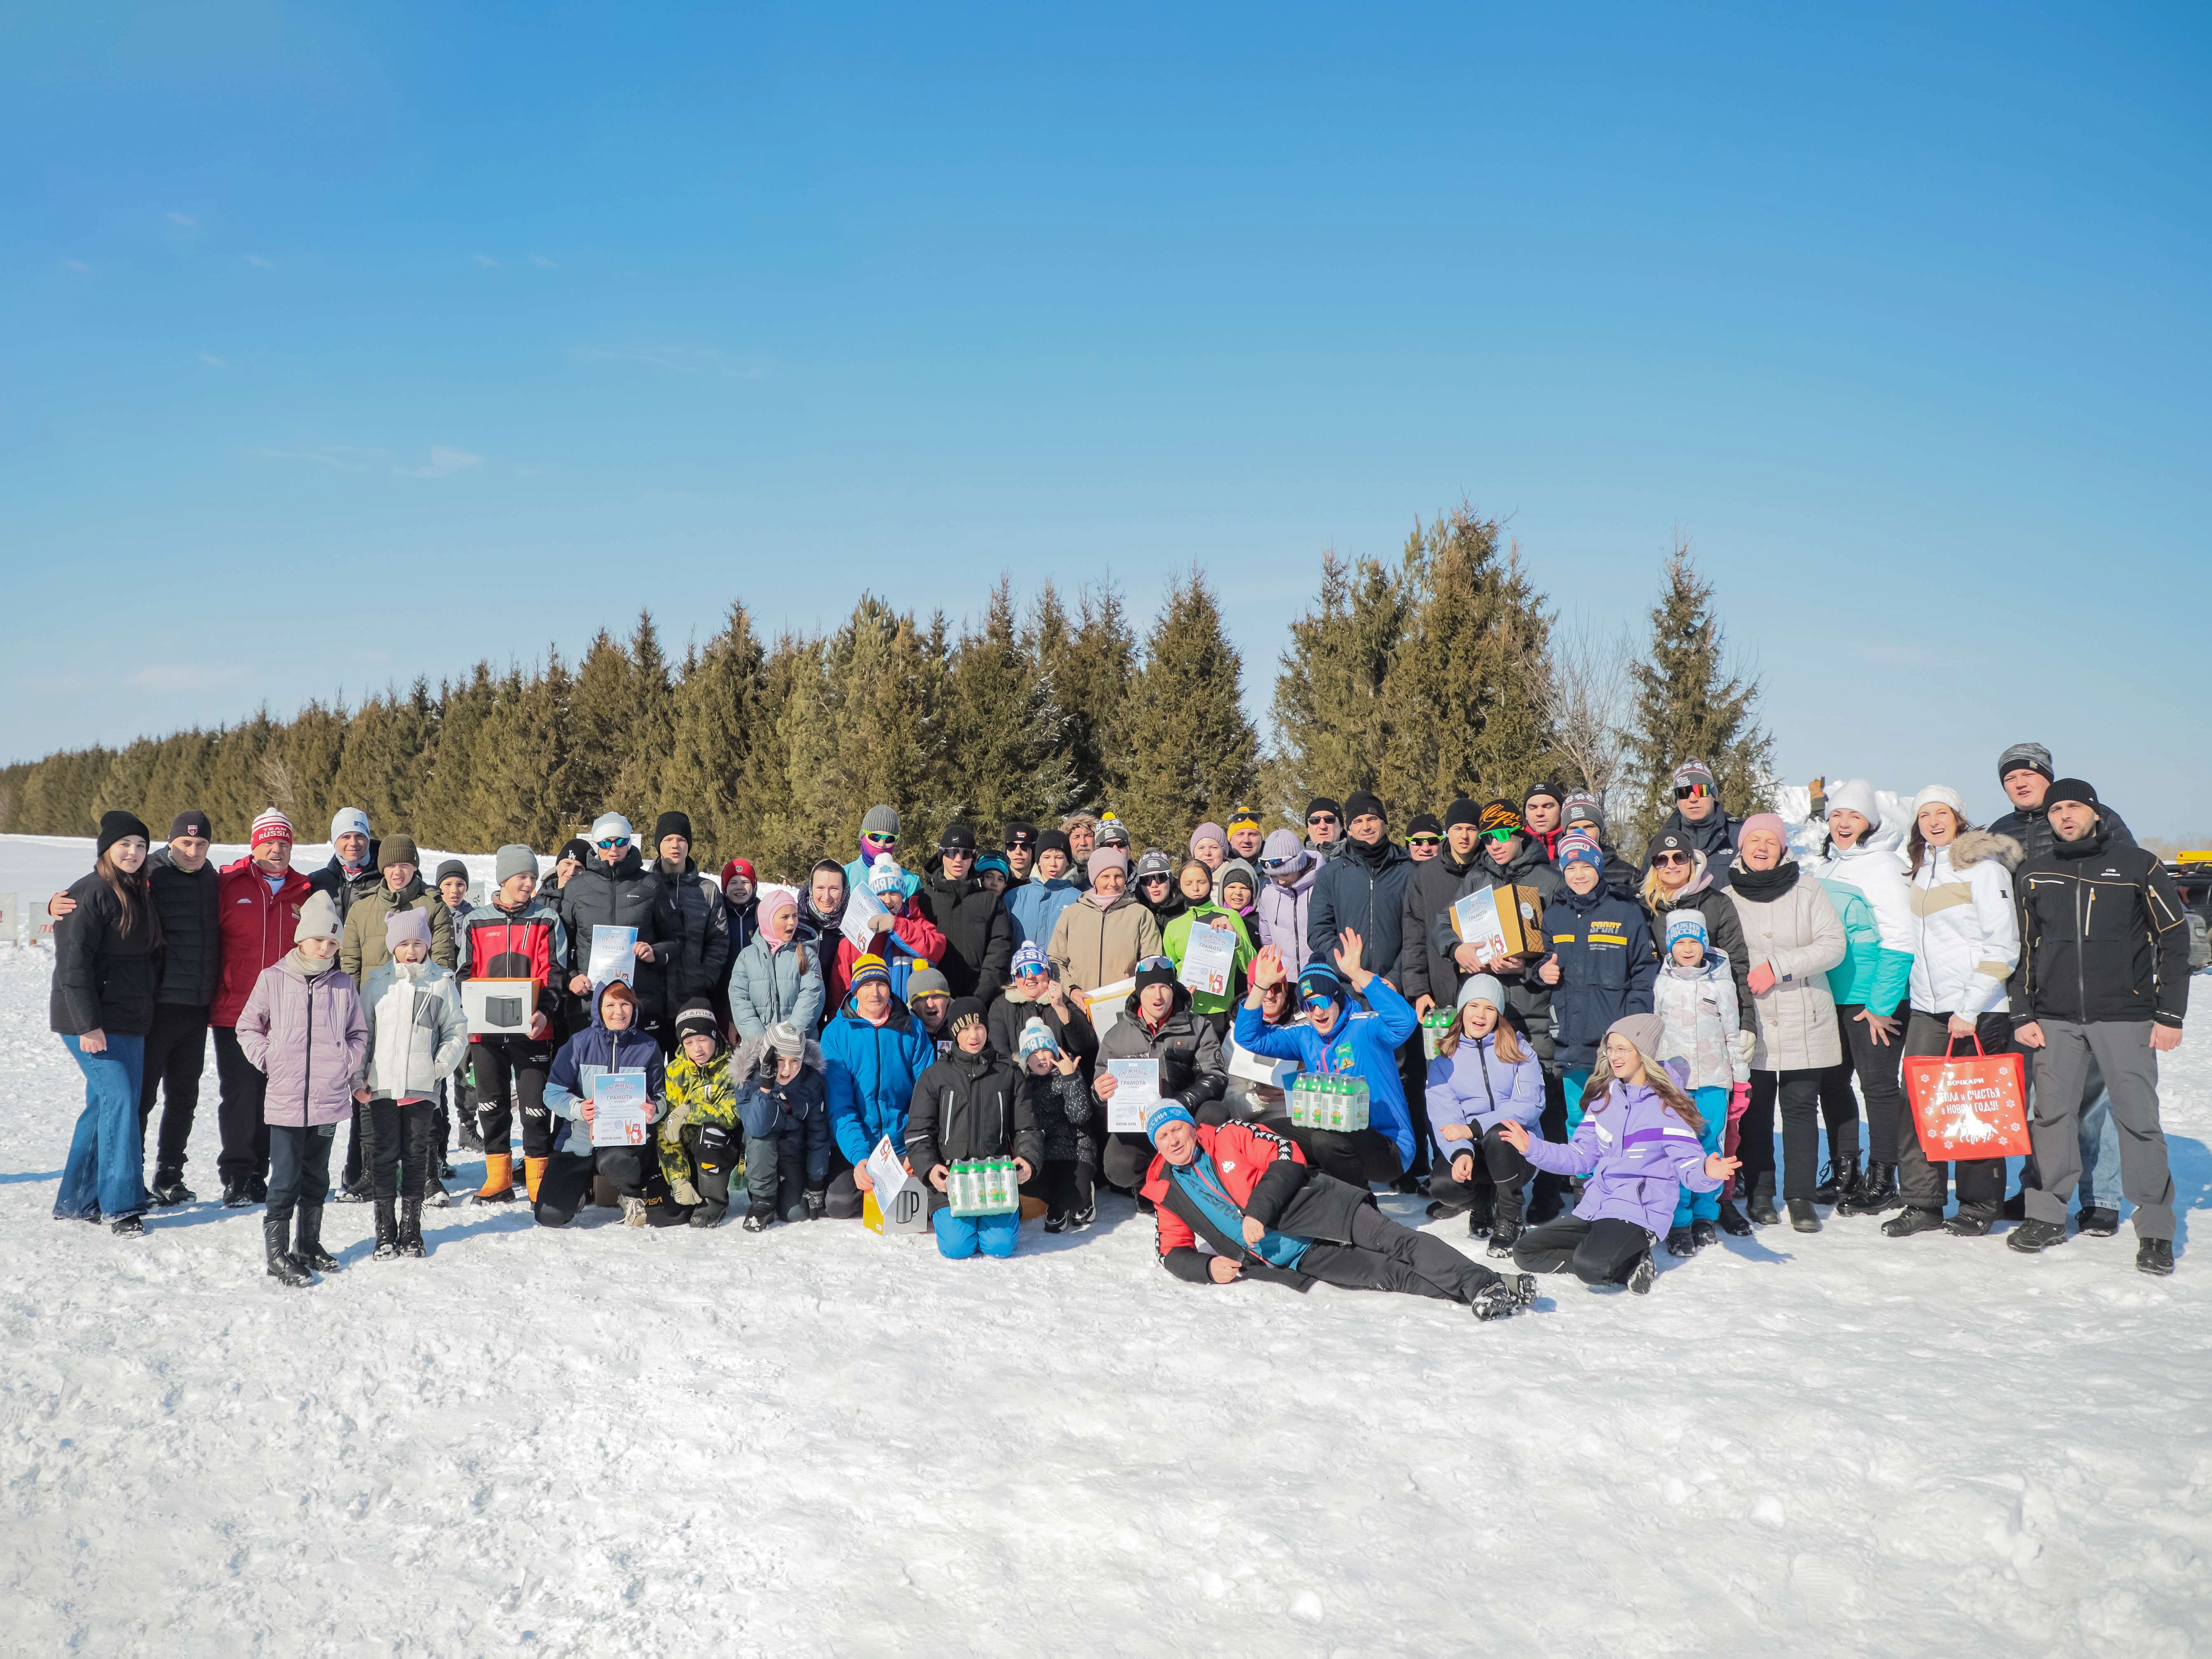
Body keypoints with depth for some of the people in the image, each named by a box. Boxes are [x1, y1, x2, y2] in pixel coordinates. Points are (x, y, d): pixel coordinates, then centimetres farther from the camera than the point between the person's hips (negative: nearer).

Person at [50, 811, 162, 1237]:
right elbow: (73, 962, -18)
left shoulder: (140, 895, 14)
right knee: (119, 1100, -13)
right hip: (92, 1023, -8)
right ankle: (120, 1206, -9)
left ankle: (77, 1202, 18)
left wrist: (150, 1007, 17)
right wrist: (89, 1025, -22)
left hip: (129, 1022, 8)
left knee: (105, 1106, 9)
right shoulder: (89, 894, -12)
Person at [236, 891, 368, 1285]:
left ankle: (309, 1244, 27)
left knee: (317, 1176, 14)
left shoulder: (343, 985, 5)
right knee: (286, 1178, -4)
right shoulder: (273, 979, -1)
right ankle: (277, 1253, 4)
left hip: (329, 1099, 3)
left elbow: (359, 1034, 16)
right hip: (285, 1099, -3)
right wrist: (268, 1060, -5)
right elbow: (247, 1027, 7)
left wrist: (349, 1064, 1)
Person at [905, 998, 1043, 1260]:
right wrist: (929, 1168, -14)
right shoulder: (935, 1076, 7)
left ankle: (1008, 1215, 19)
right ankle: (945, 1216, 17)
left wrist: (1029, 1160, -11)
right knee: (957, 1247, -18)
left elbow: (1026, 1128, 10)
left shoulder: (1010, 1075, 11)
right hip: (950, 1179, -1)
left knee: (1001, 1245, -16)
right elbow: (918, 1133, 4)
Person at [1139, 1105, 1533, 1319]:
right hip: (1297, 1260, 1)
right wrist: (1207, 1267, -7)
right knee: (1383, 1274, -17)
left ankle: (1485, 1284, -28)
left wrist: (1258, 1212, -16)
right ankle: (1472, 1295, -28)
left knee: (1395, 1242, -21)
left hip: (1312, 1210, -1)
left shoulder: (1230, 1137, 5)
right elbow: (1173, 1252, 16)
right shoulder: (1167, 1192, 13)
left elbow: (1288, 1156, -5)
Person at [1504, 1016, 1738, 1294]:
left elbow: (1689, 1166, -11)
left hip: (1639, 1212, -7)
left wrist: (1706, 1172, -34)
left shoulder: (1665, 1106, -7)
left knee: (1589, 1267, -34)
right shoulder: (1603, 1099, 11)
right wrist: (1533, 1149, 3)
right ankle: (1626, 1267, 0)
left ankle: (1632, 1261, 0)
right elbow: (1580, 1158, 14)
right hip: (1594, 1208, 8)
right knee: (1525, 1251, -2)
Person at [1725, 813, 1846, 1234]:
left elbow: (1833, 945, -7)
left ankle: (1801, 1197, 6)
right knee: (1754, 1108, 2)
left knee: (1801, 1107, 0)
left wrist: (1779, 966, -16)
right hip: (1749, 1024, 1)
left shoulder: (1807, 892, 3)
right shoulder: (1726, 899, 8)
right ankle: (1760, 1193, 13)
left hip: (1804, 1022, -1)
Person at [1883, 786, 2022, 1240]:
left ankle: (1980, 1207, 14)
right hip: (1927, 1007, 6)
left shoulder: (1983, 866, -8)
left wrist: (1969, 1010, -17)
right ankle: (1921, 1205, 8)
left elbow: (2003, 947, -13)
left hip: (1980, 1011, -6)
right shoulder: (1921, 869, 13)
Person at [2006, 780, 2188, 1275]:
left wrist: (2170, 1015, -3)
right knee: (2052, 1114, 6)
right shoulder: (2033, 875, 9)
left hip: (2126, 1017, -3)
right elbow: (2020, 949, 13)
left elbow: (2174, 941, 2)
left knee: (2139, 1118, -2)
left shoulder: (2139, 867, 1)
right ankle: (2047, 1216, 16)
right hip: (2055, 1018, 3)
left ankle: (2155, 1229, 7)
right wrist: (2023, 1015, 6)